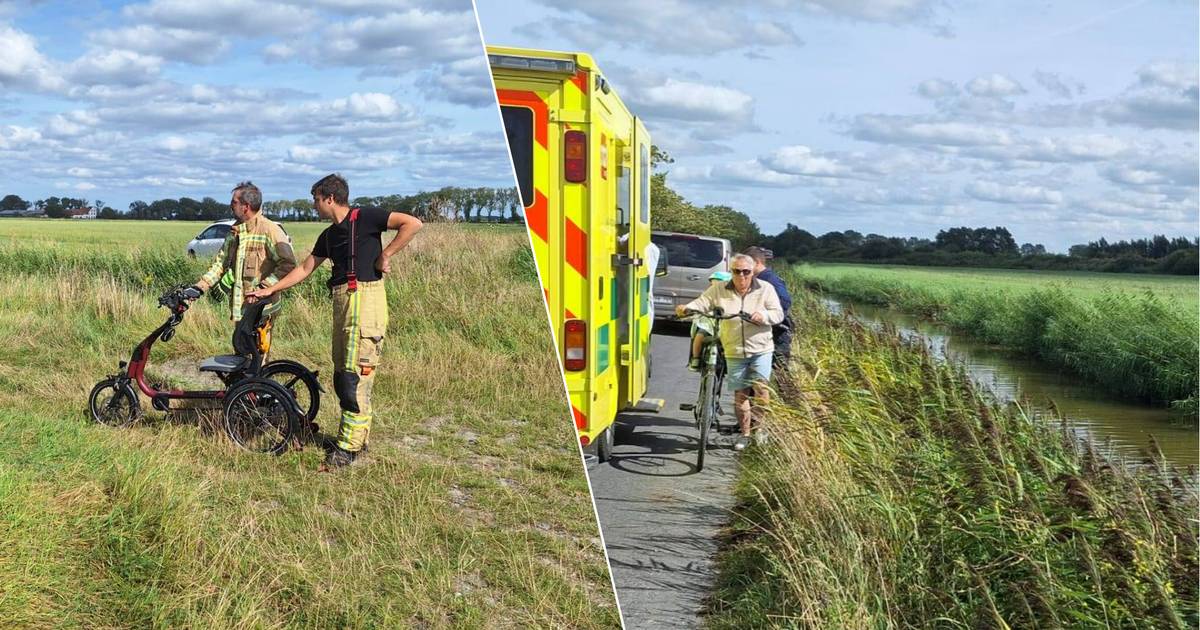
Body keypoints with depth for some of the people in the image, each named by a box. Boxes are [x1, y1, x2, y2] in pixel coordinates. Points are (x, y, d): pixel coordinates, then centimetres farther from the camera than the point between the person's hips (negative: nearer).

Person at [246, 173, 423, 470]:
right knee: (342, 375, 10)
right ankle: (357, 436, 19)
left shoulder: (364, 218, -6)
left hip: (365, 298, -9)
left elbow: (412, 223, -14)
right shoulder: (329, 235, 18)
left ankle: (349, 444, -4)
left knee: (355, 375, -9)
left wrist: (385, 255, -12)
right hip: (341, 301, 9)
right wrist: (270, 290, 26)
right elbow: (305, 269, 26)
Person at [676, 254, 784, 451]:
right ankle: (745, 434, 20)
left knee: (760, 390, -11)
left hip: (760, 350, -2)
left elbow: (778, 314, -2)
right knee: (740, 394, 7)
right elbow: (701, 303, -4)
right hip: (734, 352, 2)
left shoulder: (765, 289, -1)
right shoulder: (719, 290, 1)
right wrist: (686, 308, -25)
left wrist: (764, 315, -24)